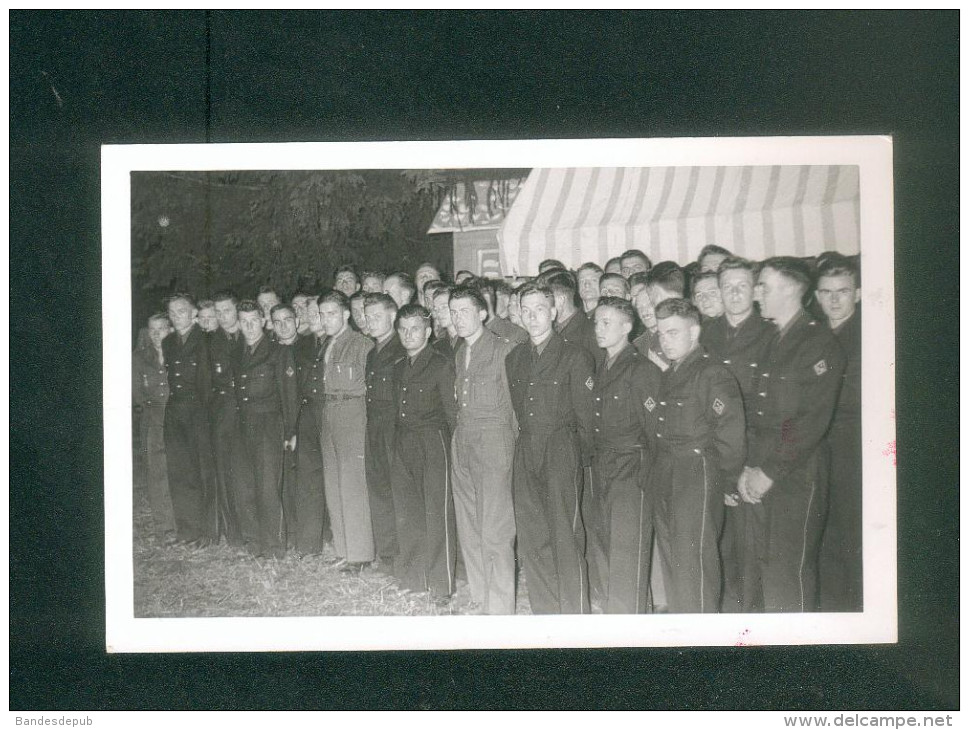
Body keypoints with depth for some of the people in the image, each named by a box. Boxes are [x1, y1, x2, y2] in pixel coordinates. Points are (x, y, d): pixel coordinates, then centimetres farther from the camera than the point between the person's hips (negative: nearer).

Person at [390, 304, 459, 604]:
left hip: (433, 441, -6)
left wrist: (455, 446, -9)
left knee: (437, 512, -5)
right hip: (403, 442, 6)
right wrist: (395, 441, 7)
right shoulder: (399, 367, 15)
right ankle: (412, 577, 19)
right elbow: (397, 409, 16)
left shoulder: (442, 363, -4)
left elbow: (452, 410, -5)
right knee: (407, 512, 8)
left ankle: (441, 585, 1)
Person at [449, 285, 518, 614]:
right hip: (462, 443, 8)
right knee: (468, 528, 11)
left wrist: (513, 441, -6)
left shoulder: (504, 350, -9)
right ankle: (480, 596, 22)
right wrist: (461, 433, 11)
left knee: (495, 532, -8)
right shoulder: (459, 354, 14)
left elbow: (516, 400, -7)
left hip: (493, 442, -8)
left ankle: (500, 608, -1)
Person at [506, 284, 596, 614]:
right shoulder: (515, 358, 15)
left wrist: (583, 456, -4)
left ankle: (575, 615, -1)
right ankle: (546, 612, 16)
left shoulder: (574, 356, -3)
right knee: (530, 539, 6)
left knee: (565, 537, -9)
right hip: (526, 453, 6)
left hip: (562, 451, -6)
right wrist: (523, 445, 12)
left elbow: (585, 413, -3)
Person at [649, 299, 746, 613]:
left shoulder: (713, 375, -11)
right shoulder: (668, 376, 17)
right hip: (665, 479, 8)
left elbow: (731, 433, -16)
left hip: (697, 478, -8)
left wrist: (725, 482, -8)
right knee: (670, 560, 12)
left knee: (693, 561, -8)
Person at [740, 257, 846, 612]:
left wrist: (770, 471, -13)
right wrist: (749, 467, 7)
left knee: (788, 573, -6)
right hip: (762, 475, 7)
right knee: (755, 567, 8)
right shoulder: (772, 342, 17)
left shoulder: (821, 343, -8)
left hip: (798, 475, -7)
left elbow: (812, 420, -14)